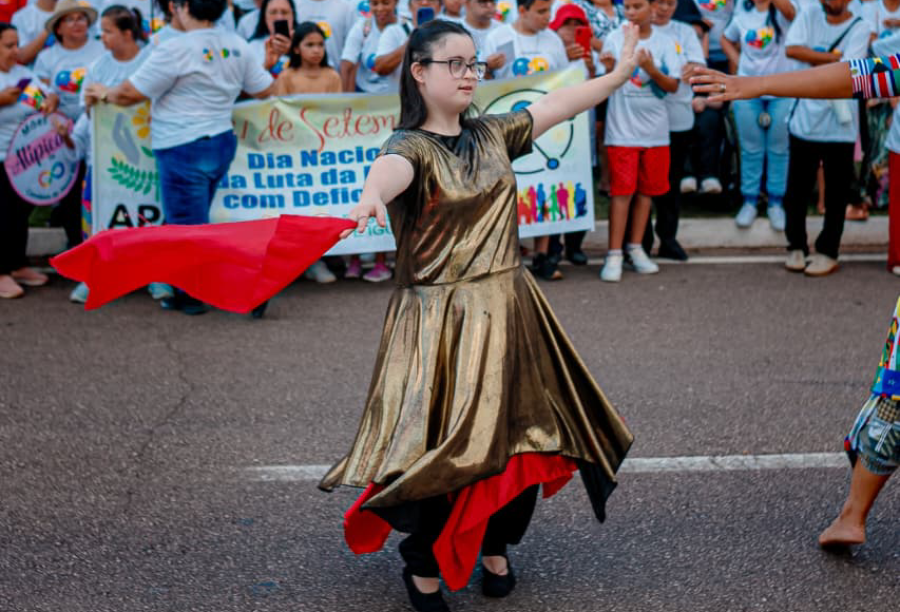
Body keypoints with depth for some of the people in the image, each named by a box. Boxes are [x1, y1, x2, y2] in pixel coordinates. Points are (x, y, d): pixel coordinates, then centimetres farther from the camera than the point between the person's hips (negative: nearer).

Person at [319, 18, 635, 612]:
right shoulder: (412, 146, -12)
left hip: (510, 313, 7)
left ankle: (496, 546, 34)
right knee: (443, 446, -5)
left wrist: (619, 73, 20)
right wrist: (372, 195, -58)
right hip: (440, 318, -6)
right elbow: (393, 167, -35)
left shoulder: (491, 134, 9)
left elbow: (555, 106, 18)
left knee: (520, 434, 11)